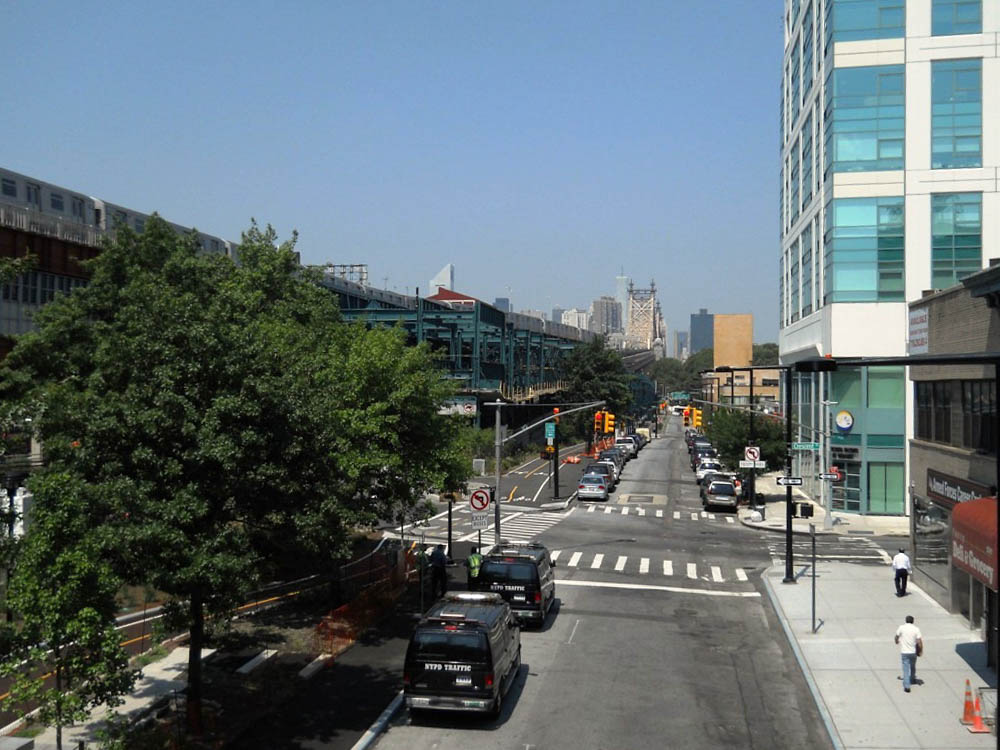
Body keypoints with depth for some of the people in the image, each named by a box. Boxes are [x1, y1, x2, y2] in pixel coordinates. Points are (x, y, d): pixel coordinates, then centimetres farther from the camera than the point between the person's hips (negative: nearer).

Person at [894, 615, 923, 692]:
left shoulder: (901, 627, -6)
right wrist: (920, 650, 3)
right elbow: (919, 642, -11)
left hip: (904, 652, -2)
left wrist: (897, 641, 29)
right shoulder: (916, 629, -6)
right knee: (913, 666, 25)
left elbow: (896, 637, 6)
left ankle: (906, 685, -11)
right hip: (913, 652, 2)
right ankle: (912, 679, 45)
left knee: (906, 668, -2)